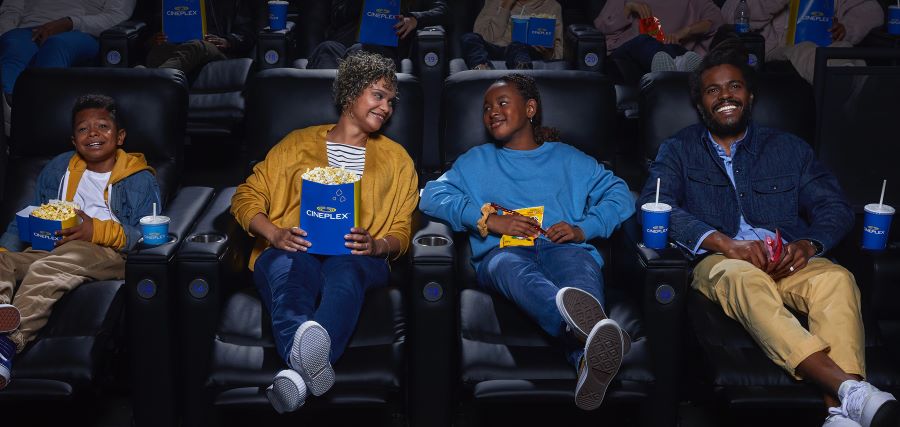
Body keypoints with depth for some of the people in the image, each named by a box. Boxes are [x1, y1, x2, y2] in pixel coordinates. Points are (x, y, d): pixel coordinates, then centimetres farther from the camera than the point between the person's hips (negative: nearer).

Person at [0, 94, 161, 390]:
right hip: (53, 248, 6)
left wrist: (99, 230, -18)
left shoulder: (140, 179, 8)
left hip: (108, 253, -5)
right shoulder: (58, 169, 25)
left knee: (49, 268, -37)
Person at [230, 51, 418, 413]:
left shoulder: (396, 159, 26)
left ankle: (298, 372, -66)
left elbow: (401, 233, 19)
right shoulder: (299, 143, 22)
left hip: (355, 257, 0)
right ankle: (311, 365, -66)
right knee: (290, 266, -39)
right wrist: (275, 234, -8)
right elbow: (246, 197, 14)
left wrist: (377, 245, -7)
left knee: (344, 268, -39)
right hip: (291, 250, 0)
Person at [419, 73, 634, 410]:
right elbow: (432, 195, 16)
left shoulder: (568, 158, 32)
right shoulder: (476, 161, 33)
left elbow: (620, 195, 19)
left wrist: (584, 228, -2)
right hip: (503, 252, 0)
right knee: (516, 270, -41)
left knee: (581, 272, -40)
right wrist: (487, 219, 0)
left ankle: (589, 361, -71)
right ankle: (592, 332, -73)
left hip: (564, 248, 1)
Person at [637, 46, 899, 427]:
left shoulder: (789, 149, 25)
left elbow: (834, 207, 15)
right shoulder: (678, 150, 19)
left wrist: (808, 244, -11)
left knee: (837, 278, -32)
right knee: (744, 277, -39)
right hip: (718, 262, -2)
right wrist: (725, 243, -18)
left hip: (789, 262, 3)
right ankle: (851, 390, -53)